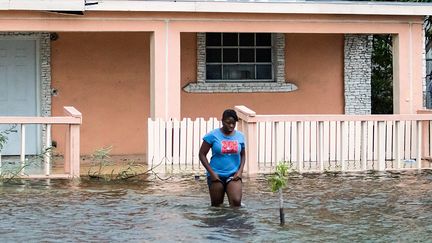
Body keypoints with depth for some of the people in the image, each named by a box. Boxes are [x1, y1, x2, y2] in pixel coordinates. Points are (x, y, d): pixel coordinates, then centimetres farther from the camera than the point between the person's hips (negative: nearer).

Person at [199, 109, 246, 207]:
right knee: (216, 205, 6)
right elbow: (202, 154, -2)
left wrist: (240, 171, 0)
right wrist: (211, 172, -9)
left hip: (233, 175, 1)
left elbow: (242, 155, 16)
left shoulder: (240, 136, 4)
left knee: (236, 201, -20)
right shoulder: (213, 135, -6)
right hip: (216, 176, -1)